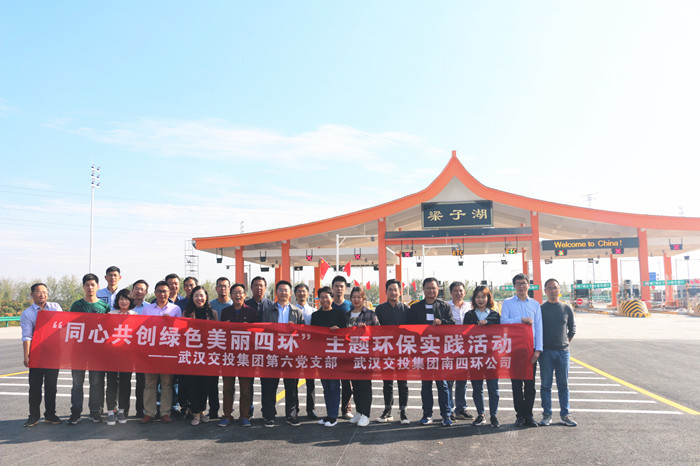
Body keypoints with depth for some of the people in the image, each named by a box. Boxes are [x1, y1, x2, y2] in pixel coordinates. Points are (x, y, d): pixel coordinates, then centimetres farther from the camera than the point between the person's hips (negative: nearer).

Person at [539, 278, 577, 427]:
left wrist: (566, 342, 8)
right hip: (546, 352, -2)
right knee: (545, 384, 2)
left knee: (563, 384, 6)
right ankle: (547, 414, 8)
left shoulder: (566, 308, 6)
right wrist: (539, 348, 0)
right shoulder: (541, 309, 0)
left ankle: (565, 414, 13)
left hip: (563, 351, 2)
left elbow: (572, 329, 16)